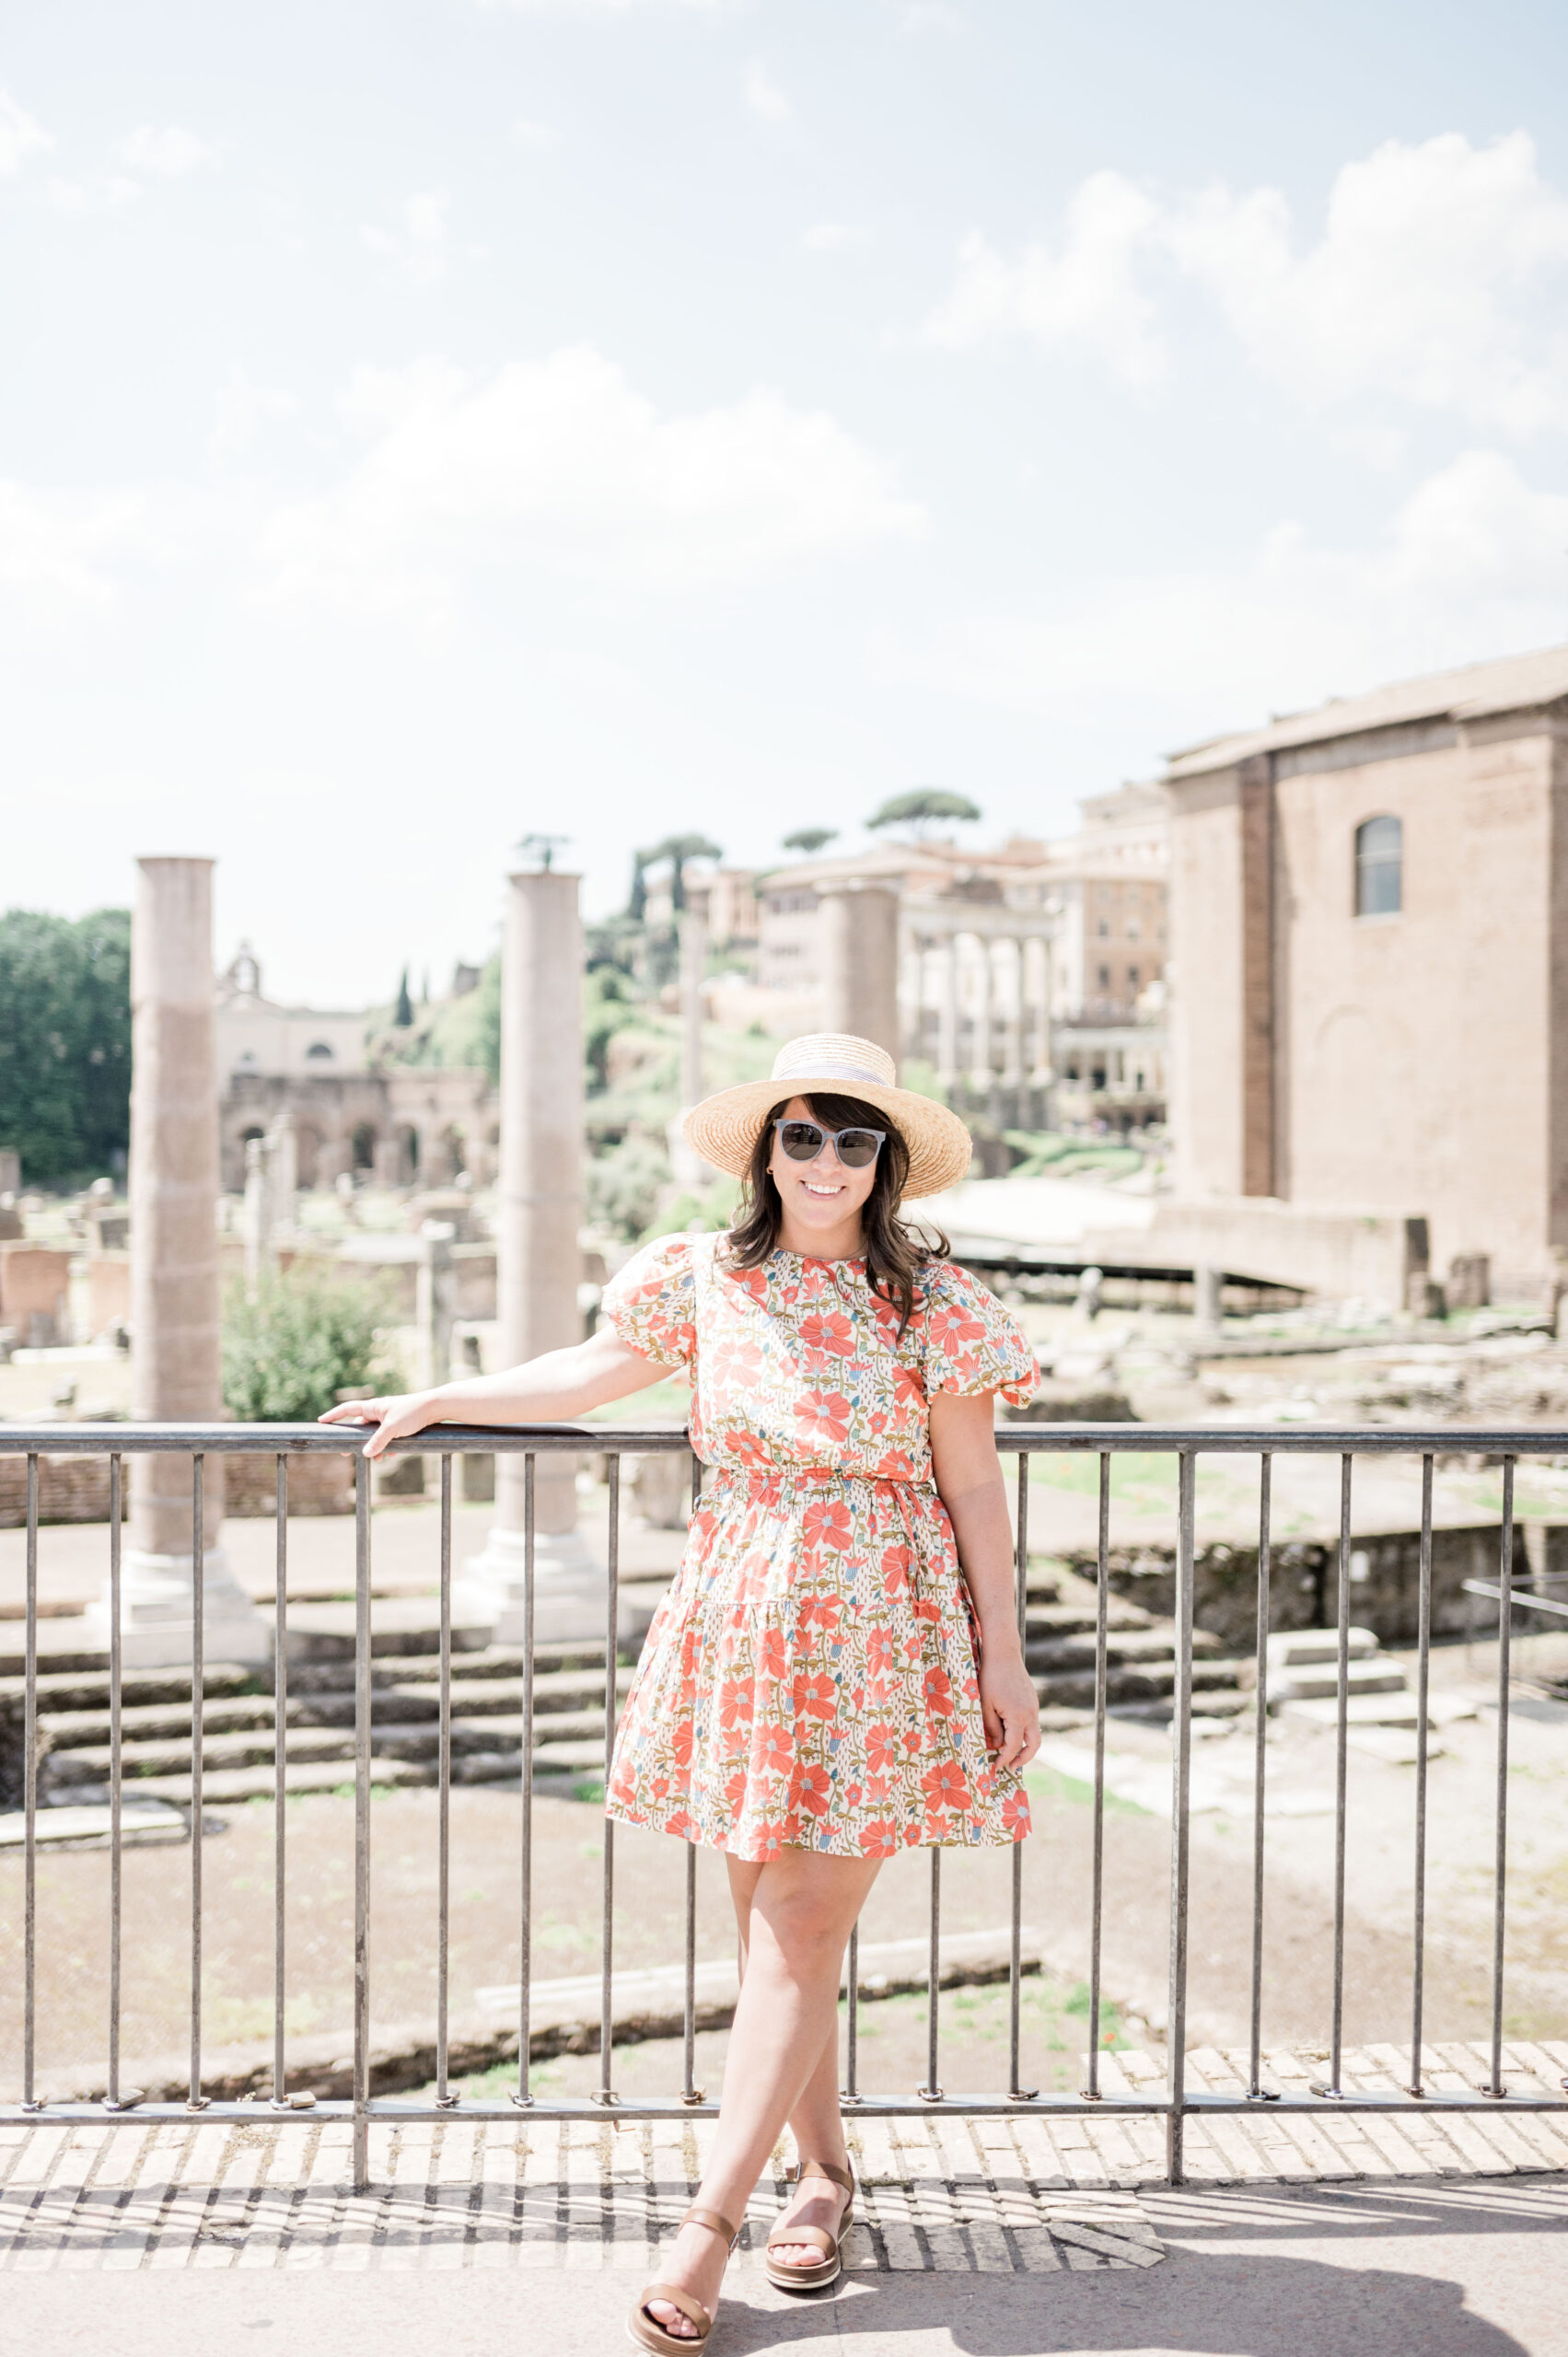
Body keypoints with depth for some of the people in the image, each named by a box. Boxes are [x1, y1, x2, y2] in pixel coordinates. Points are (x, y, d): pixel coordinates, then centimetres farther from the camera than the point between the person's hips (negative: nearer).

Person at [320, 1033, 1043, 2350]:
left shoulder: (933, 1302, -2)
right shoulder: (706, 1280, 4)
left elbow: (973, 1487, 2)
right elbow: (593, 1374, 19)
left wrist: (1003, 1655, 1)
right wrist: (431, 1404, 22)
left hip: (879, 1629, -3)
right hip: (739, 1617, 3)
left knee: (803, 1926, -5)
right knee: (769, 1917, 9)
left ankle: (712, 2217, 0)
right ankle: (824, 2167, 27)